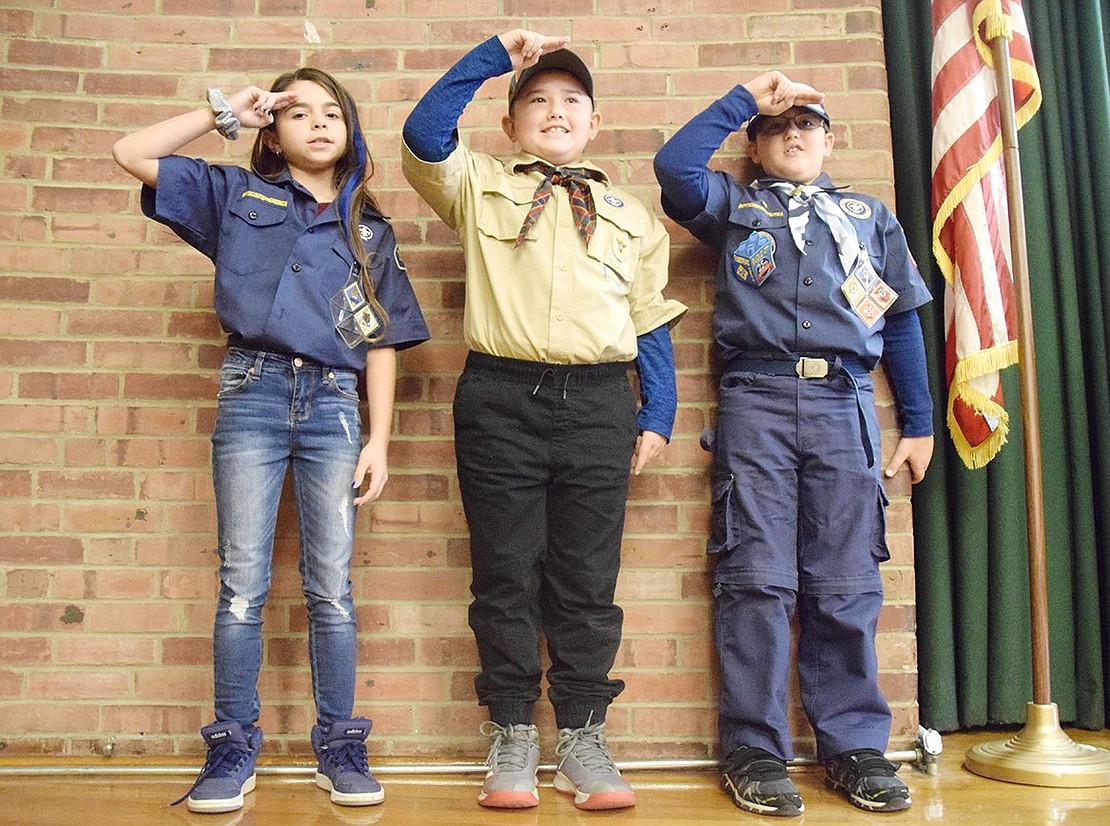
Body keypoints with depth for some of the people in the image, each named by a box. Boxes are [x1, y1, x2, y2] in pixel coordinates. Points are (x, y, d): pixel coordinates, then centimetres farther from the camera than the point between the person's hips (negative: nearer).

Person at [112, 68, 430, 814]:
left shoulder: (370, 230, 14)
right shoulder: (238, 196, 12)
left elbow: (381, 342, 10)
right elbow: (132, 154, 6)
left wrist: (379, 439, 2)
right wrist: (224, 113, 7)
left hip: (334, 403, 1)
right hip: (253, 394, -1)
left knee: (331, 586, 2)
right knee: (244, 584, 0)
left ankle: (339, 746, 12)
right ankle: (234, 747, 11)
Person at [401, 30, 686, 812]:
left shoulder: (630, 213, 19)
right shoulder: (480, 185, 15)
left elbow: (652, 324, 15)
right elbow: (424, 134, -3)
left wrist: (658, 417, 7)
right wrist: (495, 55, -1)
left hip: (599, 403, 1)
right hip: (500, 397, -1)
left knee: (588, 579, 4)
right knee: (505, 575, 3)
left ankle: (583, 737, 16)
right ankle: (512, 735, 16)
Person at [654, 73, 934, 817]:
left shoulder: (872, 217, 22)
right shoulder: (734, 205, 18)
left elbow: (903, 321, 19)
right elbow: (675, 166, -3)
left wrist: (919, 423, 13)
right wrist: (744, 99, 7)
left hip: (845, 406, 2)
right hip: (757, 401, -1)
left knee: (846, 586, 2)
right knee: (757, 581, -4)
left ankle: (854, 744, 12)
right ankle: (755, 751, 4)